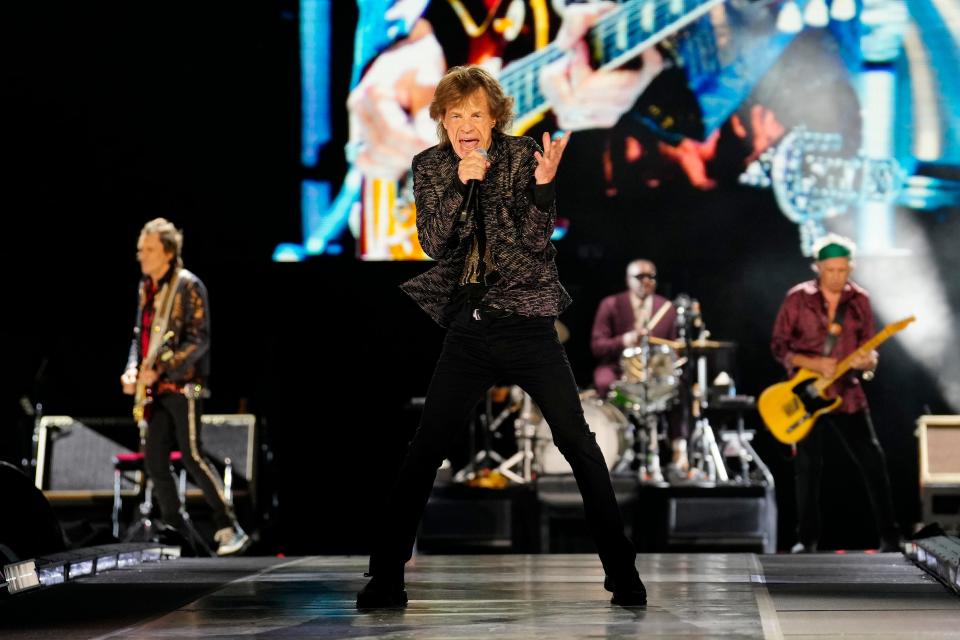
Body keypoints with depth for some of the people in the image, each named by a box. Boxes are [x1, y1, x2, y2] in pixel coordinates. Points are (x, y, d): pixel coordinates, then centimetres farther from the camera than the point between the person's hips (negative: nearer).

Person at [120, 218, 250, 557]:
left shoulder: (188, 285, -11)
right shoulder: (146, 287, 12)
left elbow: (198, 340, -16)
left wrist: (158, 371, -19)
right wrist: (133, 370, 1)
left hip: (183, 385, -8)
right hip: (156, 389, 8)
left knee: (192, 456, -11)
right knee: (154, 460, 4)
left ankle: (229, 529, -6)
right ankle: (176, 532, 14)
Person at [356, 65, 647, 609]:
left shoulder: (522, 157, -4)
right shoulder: (431, 166, 4)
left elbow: (534, 242, -9)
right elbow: (434, 243, -6)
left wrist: (543, 184, -24)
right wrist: (461, 184, -18)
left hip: (526, 324, -2)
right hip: (467, 329, 2)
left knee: (578, 442, -6)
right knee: (424, 451, 1)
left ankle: (623, 571, 3)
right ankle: (387, 576, 10)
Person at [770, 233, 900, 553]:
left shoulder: (859, 300, 2)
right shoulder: (798, 298, -5)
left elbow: (868, 348, 7)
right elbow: (779, 346, -3)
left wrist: (868, 360, -17)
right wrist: (814, 364, -17)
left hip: (847, 394, 2)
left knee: (873, 462, -3)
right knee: (808, 467, 3)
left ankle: (889, 536, 5)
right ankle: (807, 537, 15)